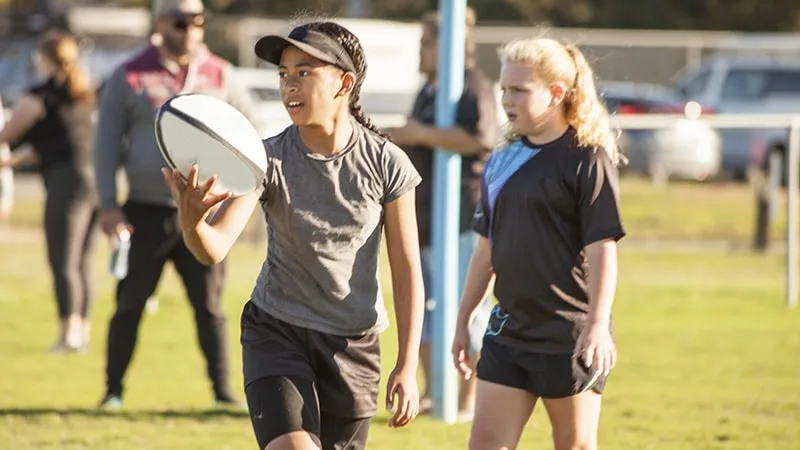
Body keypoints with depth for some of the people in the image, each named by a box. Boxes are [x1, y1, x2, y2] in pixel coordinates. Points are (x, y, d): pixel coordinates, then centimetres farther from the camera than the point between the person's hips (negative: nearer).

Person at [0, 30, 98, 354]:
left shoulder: (42, 95, -5)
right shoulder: (83, 96, 19)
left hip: (67, 179, -7)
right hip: (96, 179, 7)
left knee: (63, 262, -6)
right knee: (83, 261, 11)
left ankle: (69, 332, -12)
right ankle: (83, 331, 12)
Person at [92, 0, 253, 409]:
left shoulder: (219, 76, 6)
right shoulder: (129, 77, 0)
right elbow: (107, 141, 2)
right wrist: (108, 205, -5)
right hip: (146, 210, -1)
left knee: (209, 307, 3)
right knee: (130, 304, 2)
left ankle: (222, 389, 8)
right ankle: (113, 390, 10)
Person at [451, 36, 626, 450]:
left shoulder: (587, 160, -8)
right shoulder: (501, 162, 11)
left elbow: (602, 249, -13)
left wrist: (597, 326, -21)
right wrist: (463, 320, 18)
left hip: (569, 336, -6)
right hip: (508, 330, 6)